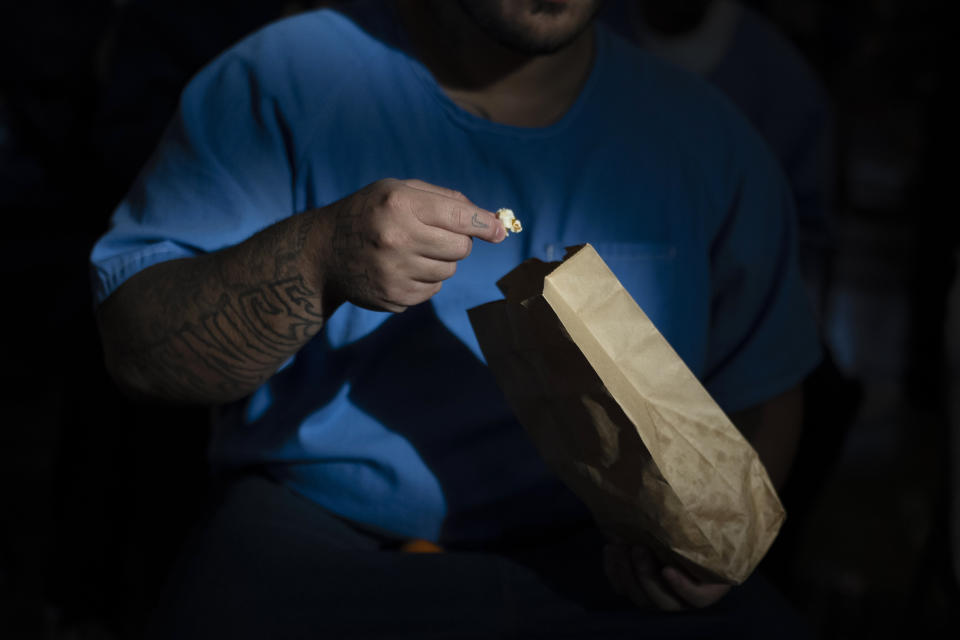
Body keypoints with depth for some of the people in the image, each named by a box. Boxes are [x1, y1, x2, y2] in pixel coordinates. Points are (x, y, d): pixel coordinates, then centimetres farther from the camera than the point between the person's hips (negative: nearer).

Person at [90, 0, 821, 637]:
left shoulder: (708, 137, 10)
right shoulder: (278, 82, 1)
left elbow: (761, 387, 18)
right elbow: (136, 349, -2)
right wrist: (315, 261, -20)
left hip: (597, 567, 2)